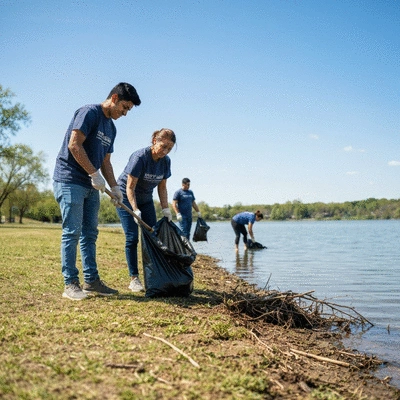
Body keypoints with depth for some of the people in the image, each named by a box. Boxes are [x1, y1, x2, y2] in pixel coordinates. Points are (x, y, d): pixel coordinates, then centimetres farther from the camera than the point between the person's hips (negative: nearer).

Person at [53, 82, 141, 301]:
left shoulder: (111, 127, 16)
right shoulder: (89, 113, -10)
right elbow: (74, 145, -19)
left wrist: (114, 187, 6)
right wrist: (94, 174, -19)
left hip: (90, 186, 9)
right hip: (70, 181, -9)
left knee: (90, 233, 8)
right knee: (72, 232, -8)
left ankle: (91, 280, 14)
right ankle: (70, 284, -3)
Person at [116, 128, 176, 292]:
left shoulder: (166, 161, -8)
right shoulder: (139, 157, -26)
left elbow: (162, 187, 1)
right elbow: (130, 187, -25)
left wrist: (166, 209, -6)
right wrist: (135, 210, -32)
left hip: (146, 199, 6)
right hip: (127, 198, -6)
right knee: (132, 238, -11)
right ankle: (134, 279, -5)